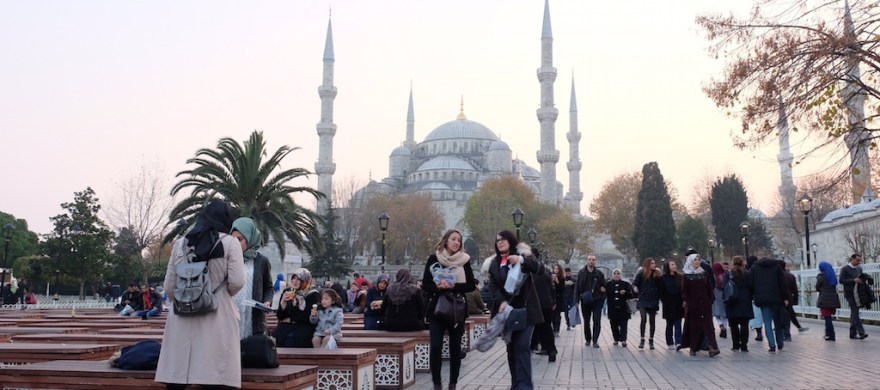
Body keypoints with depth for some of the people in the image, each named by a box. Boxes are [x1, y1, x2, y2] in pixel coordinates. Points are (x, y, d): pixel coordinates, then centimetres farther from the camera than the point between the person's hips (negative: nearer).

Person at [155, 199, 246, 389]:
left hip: (183, 317, 4)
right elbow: (236, 282, -9)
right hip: (216, 316, -4)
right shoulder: (229, 242, -2)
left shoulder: (180, 243, 9)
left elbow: (169, 285, 9)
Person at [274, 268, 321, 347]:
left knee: (290, 339, -32)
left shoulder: (313, 295, -1)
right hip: (286, 326, 4)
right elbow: (280, 316, 8)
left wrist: (290, 320, -3)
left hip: (304, 327, -3)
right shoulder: (287, 291, 10)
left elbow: (310, 318, -8)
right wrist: (283, 301, -9)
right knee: (277, 337, -27)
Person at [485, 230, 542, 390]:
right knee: (511, 348, 7)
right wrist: (501, 302, -18)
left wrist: (521, 260, -32)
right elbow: (493, 286, 1)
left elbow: (536, 267, -13)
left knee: (522, 346, -14)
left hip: (525, 309, -4)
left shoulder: (522, 254, 4)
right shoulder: (494, 263, 12)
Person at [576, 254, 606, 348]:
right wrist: (577, 299, -4)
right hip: (585, 301, 1)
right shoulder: (581, 273, 1)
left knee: (597, 321, -8)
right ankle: (588, 339, 24)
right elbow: (577, 287, 1)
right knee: (586, 322, 10)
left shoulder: (599, 273, 2)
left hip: (597, 301, -1)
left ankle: (595, 340, -4)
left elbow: (604, 286, 13)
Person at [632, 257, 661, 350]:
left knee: (652, 321, 7)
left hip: (653, 301, 3)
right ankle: (642, 340, -7)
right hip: (643, 300, -3)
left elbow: (659, 287, 8)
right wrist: (635, 288, -22)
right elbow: (634, 284, -1)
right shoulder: (641, 274, -1)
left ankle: (651, 340, 19)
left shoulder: (657, 275, 4)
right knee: (643, 319, -16)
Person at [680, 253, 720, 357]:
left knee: (708, 325, -7)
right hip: (692, 305, -2)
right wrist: (685, 301, -12)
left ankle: (712, 348, -17)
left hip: (705, 304, 2)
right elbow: (684, 290, -2)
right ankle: (693, 348, 14)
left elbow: (709, 288, 11)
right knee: (693, 326, 3)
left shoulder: (704, 273, 9)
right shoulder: (686, 276, 1)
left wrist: (711, 299, 4)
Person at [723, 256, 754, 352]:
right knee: (744, 325, 5)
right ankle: (744, 345, 2)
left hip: (732, 304, -1)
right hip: (745, 303, 1)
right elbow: (751, 287, 1)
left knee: (734, 325, 7)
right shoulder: (747, 274, -1)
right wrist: (750, 299, 9)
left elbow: (724, 287, -7)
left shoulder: (728, 274, -3)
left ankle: (736, 345, 8)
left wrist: (726, 300, 2)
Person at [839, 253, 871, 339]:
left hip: (858, 294, 7)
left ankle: (852, 333, 16)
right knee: (855, 313, -12)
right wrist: (854, 280, -21)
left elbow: (862, 278, 23)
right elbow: (841, 280, -13)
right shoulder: (845, 269, -5)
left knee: (854, 313, 10)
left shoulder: (859, 269, 15)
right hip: (849, 294, -7)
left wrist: (865, 278, -1)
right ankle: (861, 333, -19)